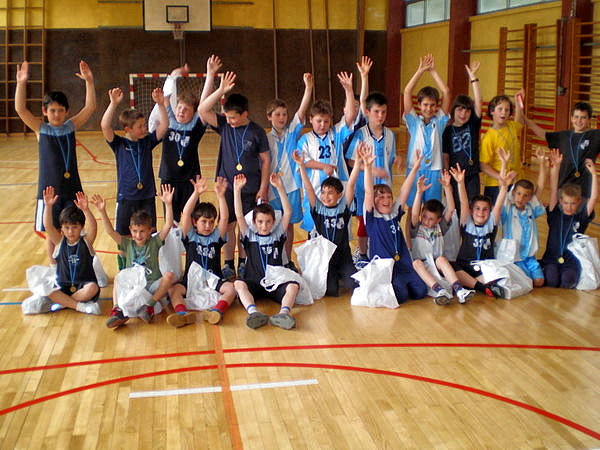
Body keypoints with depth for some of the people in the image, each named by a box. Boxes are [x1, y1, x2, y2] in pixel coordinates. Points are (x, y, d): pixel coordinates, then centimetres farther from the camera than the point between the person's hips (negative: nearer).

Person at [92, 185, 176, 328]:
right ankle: (117, 311, -37)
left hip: (152, 286, -1)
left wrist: (168, 204, -26)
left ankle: (149, 305, -27)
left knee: (169, 275, -26)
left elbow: (168, 225, -12)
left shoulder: (154, 242, 1)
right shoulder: (128, 244, 6)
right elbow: (110, 231, -6)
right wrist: (102, 211, -19)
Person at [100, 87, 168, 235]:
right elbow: (105, 126, -18)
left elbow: (164, 125, -4)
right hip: (126, 197, -2)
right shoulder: (119, 144, -3)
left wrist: (160, 104, -16)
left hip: (147, 197, 2)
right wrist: (114, 103, -27)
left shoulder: (147, 142, 4)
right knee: (122, 236, 7)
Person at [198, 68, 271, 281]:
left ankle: (243, 263, 22)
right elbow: (202, 110, -12)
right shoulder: (224, 125, -1)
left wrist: (263, 188, -4)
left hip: (251, 188, -1)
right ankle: (228, 265, 17)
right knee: (228, 226, 5)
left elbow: (265, 160, -1)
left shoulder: (257, 131, -5)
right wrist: (221, 91, -21)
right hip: (227, 185, 2)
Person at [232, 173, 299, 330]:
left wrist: (280, 187, -6)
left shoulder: (277, 234, 15)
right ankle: (254, 313, -54)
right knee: (238, 283, -32)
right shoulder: (249, 236, 13)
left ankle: (283, 313, -54)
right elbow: (239, 215, 1)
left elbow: (288, 212, 3)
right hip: (254, 283, -1)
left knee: (293, 286, -29)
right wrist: (237, 190, -8)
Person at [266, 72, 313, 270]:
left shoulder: (292, 131, 3)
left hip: (291, 186, 1)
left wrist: (308, 87, -22)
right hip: (273, 187, -1)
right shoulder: (266, 138, 0)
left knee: (289, 224, 10)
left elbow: (302, 111, -10)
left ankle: (288, 260, 22)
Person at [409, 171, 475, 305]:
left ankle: (459, 290, -45)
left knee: (441, 259, -30)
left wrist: (447, 187, -12)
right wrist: (419, 192, -28)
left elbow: (450, 210, -1)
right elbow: (414, 214, -15)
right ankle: (440, 291, -51)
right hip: (421, 267, -2)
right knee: (416, 262, -34)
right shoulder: (417, 228, 6)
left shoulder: (439, 228, 12)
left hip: (437, 265, 2)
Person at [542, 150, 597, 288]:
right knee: (551, 281, -25)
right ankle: (546, 270, 9)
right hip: (552, 257, 0)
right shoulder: (555, 213, 0)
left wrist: (593, 174, -21)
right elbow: (553, 191, -10)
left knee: (567, 282, -24)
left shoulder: (581, 217, 0)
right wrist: (556, 167, -21)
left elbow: (593, 198, -11)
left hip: (573, 260, 1)